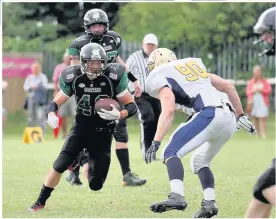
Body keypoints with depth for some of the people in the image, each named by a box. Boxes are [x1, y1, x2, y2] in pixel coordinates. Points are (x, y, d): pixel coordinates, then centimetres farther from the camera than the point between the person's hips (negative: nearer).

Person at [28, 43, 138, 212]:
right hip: (81, 127, 1)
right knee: (60, 165, -18)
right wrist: (51, 115, -23)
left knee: (96, 184, -1)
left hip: (102, 132, -1)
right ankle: (41, 202, -2)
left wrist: (119, 115, -30)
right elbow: (55, 103, 1)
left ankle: (88, 166, 37)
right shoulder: (73, 78, -10)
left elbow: (132, 106, -9)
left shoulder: (113, 78, -15)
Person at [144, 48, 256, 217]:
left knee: (171, 153, -8)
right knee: (200, 162, 24)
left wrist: (156, 142, -16)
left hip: (209, 115, -8)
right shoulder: (193, 64, 30)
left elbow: (168, 110, -11)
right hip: (229, 118, 8)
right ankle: (210, 203, 8)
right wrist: (240, 115, 33)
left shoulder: (161, 78, 7)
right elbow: (228, 86, 27)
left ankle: (177, 196, -29)